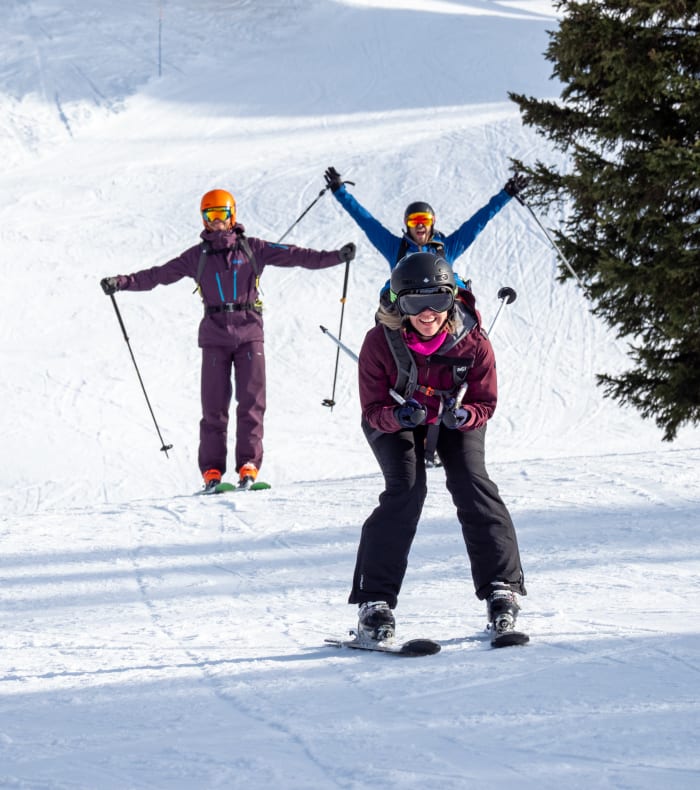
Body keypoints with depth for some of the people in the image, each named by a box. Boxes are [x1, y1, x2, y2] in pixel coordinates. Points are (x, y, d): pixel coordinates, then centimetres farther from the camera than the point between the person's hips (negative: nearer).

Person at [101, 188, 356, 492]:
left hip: (249, 332, 0)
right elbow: (159, 275, 8)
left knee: (252, 401, -6)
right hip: (215, 336, 0)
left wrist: (336, 257, -4)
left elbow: (294, 256, 4)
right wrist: (122, 282, -2)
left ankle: (249, 466, -6)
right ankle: (212, 471, -1)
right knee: (214, 405, -3)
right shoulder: (197, 256, 9)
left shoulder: (252, 248, 7)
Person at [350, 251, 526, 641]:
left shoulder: (473, 342, -26)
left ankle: (502, 587, -12)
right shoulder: (380, 342, -28)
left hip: (457, 416, 1)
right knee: (406, 488, -23)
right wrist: (399, 417, -43)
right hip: (395, 418, -1)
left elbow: (485, 403, -15)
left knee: (470, 482, -21)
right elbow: (373, 408, -20)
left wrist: (464, 415, -38)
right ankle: (374, 600, -18)